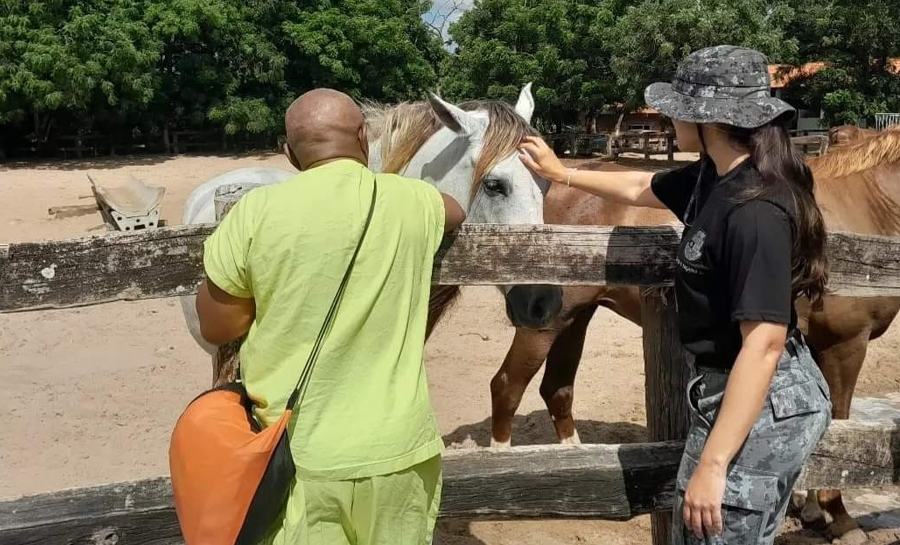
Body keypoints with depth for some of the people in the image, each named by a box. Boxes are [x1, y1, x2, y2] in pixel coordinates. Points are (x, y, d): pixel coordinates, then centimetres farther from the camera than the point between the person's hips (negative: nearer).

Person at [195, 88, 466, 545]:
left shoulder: (256, 212, -10)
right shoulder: (414, 202, -1)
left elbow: (216, 328, -1)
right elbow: (455, 212, 23)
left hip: (294, 453, -2)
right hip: (396, 449, 2)